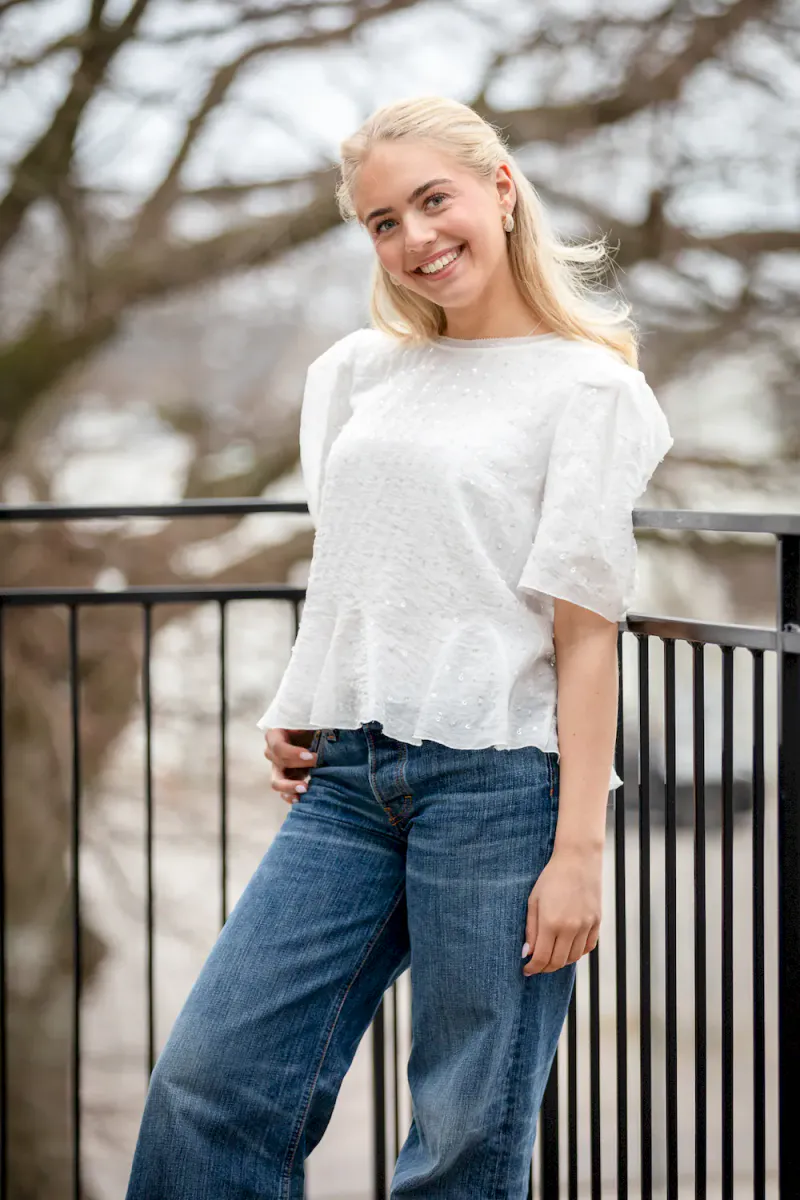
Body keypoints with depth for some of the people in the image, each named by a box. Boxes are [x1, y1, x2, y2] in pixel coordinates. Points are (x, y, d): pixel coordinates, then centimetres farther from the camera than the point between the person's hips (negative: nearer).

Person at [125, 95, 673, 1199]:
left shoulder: (587, 388, -1)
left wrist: (578, 850, -11)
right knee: (208, 1086, -3)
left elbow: (585, 634, -6)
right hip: (349, 777, 6)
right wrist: (293, 715, 10)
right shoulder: (357, 373, 17)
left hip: (499, 775, -5)